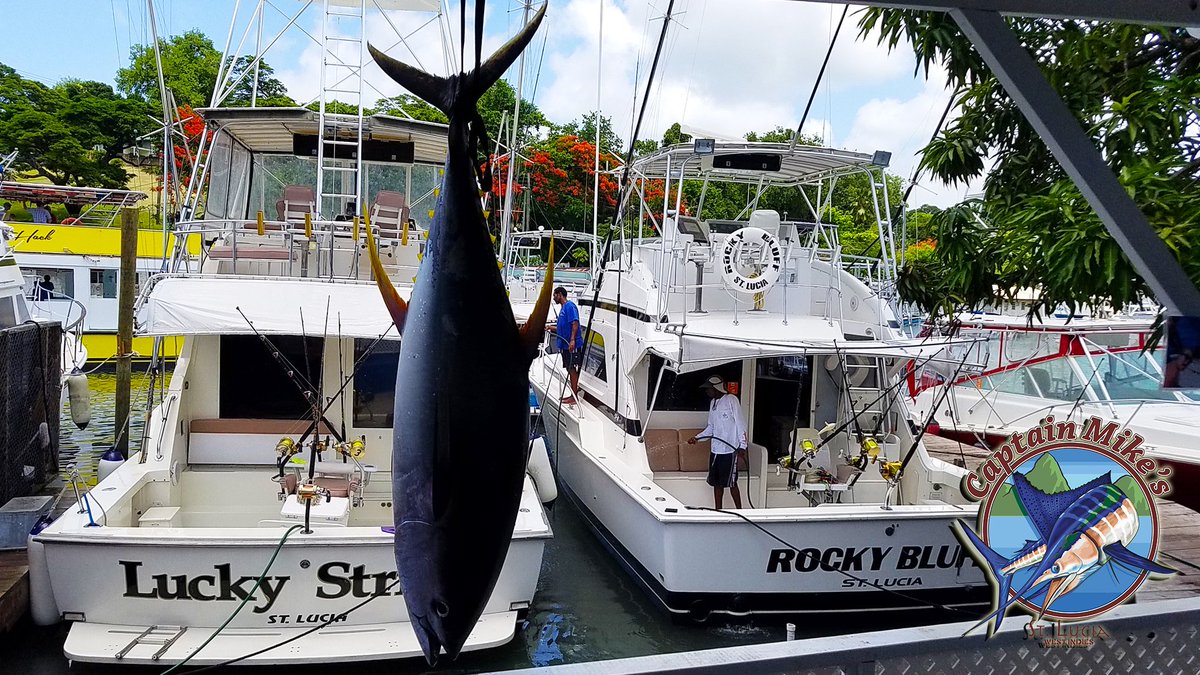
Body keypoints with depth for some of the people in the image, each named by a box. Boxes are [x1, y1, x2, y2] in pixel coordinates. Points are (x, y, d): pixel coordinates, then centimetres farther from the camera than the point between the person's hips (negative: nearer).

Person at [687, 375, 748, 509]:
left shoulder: (731, 400, -10)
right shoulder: (713, 402, 13)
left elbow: (740, 424, -12)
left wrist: (742, 446, -18)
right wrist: (697, 437, 5)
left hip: (729, 450, -7)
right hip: (715, 450, 8)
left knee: (731, 483, -3)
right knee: (716, 482, 10)